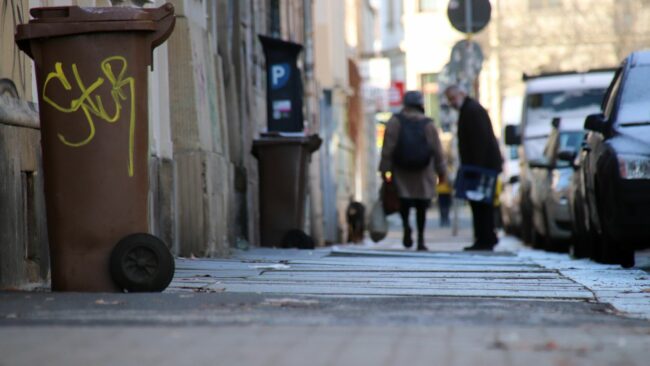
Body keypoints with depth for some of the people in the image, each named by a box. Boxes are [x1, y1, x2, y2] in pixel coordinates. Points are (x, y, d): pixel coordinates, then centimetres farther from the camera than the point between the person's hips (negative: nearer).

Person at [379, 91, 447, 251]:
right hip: (423, 172, 0)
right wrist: (441, 171, 8)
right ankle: (420, 239, 5)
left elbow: (387, 147, -7)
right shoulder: (428, 124, 0)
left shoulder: (394, 121, -3)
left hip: (401, 171, 0)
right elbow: (437, 150, 0)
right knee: (421, 205, 8)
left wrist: (384, 168, -4)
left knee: (404, 199, 9)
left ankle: (406, 224, -20)